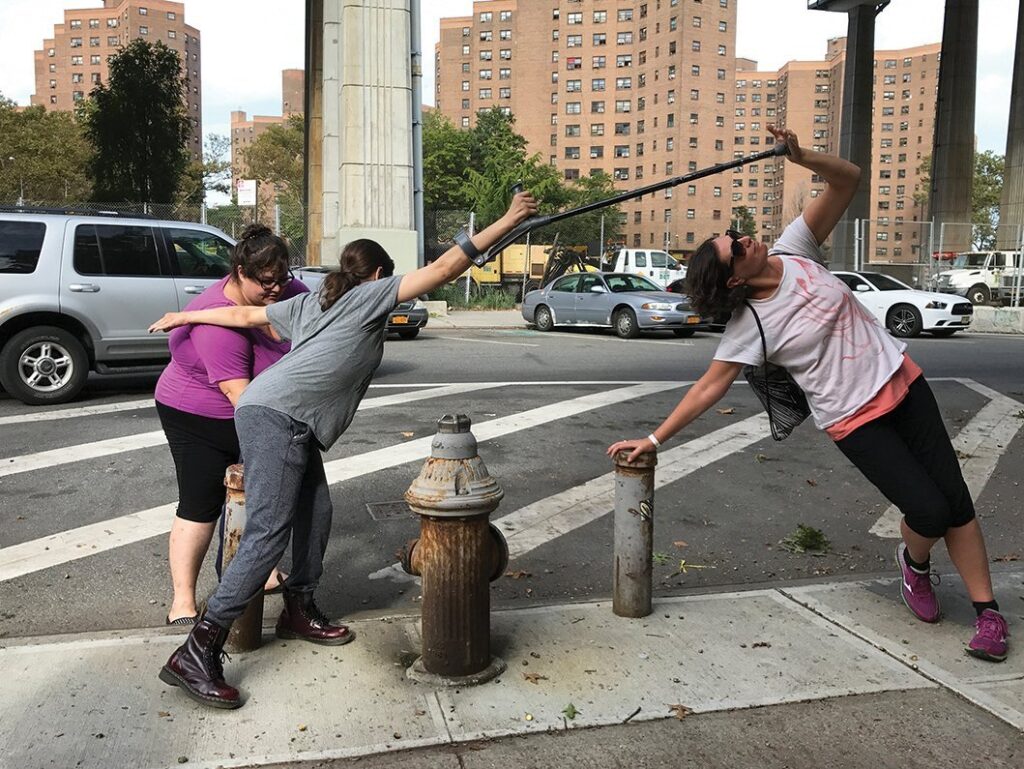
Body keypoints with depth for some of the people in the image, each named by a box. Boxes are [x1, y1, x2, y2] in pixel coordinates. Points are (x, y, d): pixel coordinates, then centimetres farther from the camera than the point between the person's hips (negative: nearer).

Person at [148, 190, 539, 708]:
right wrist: (509, 220, 1)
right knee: (268, 535, -13)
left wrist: (186, 316, 40)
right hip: (278, 416, -10)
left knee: (315, 513, 15)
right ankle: (197, 653, -13)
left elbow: (245, 315, 27)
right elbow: (444, 268, -1)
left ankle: (299, 611, 28)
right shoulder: (370, 295, 5)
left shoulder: (312, 303, 25)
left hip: (283, 420, 10)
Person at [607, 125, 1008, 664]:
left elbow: (848, 181, -8)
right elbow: (709, 387, -15)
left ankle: (987, 611, 20)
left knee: (956, 501, 3)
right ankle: (914, 563, 28)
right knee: (929, 511, -9)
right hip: (854, 418, -4)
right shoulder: (749, 326, -17)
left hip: (901, 381, 4)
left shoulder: (794, 250, -7)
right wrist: (654, 439, -17)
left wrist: (802, 157, -26)